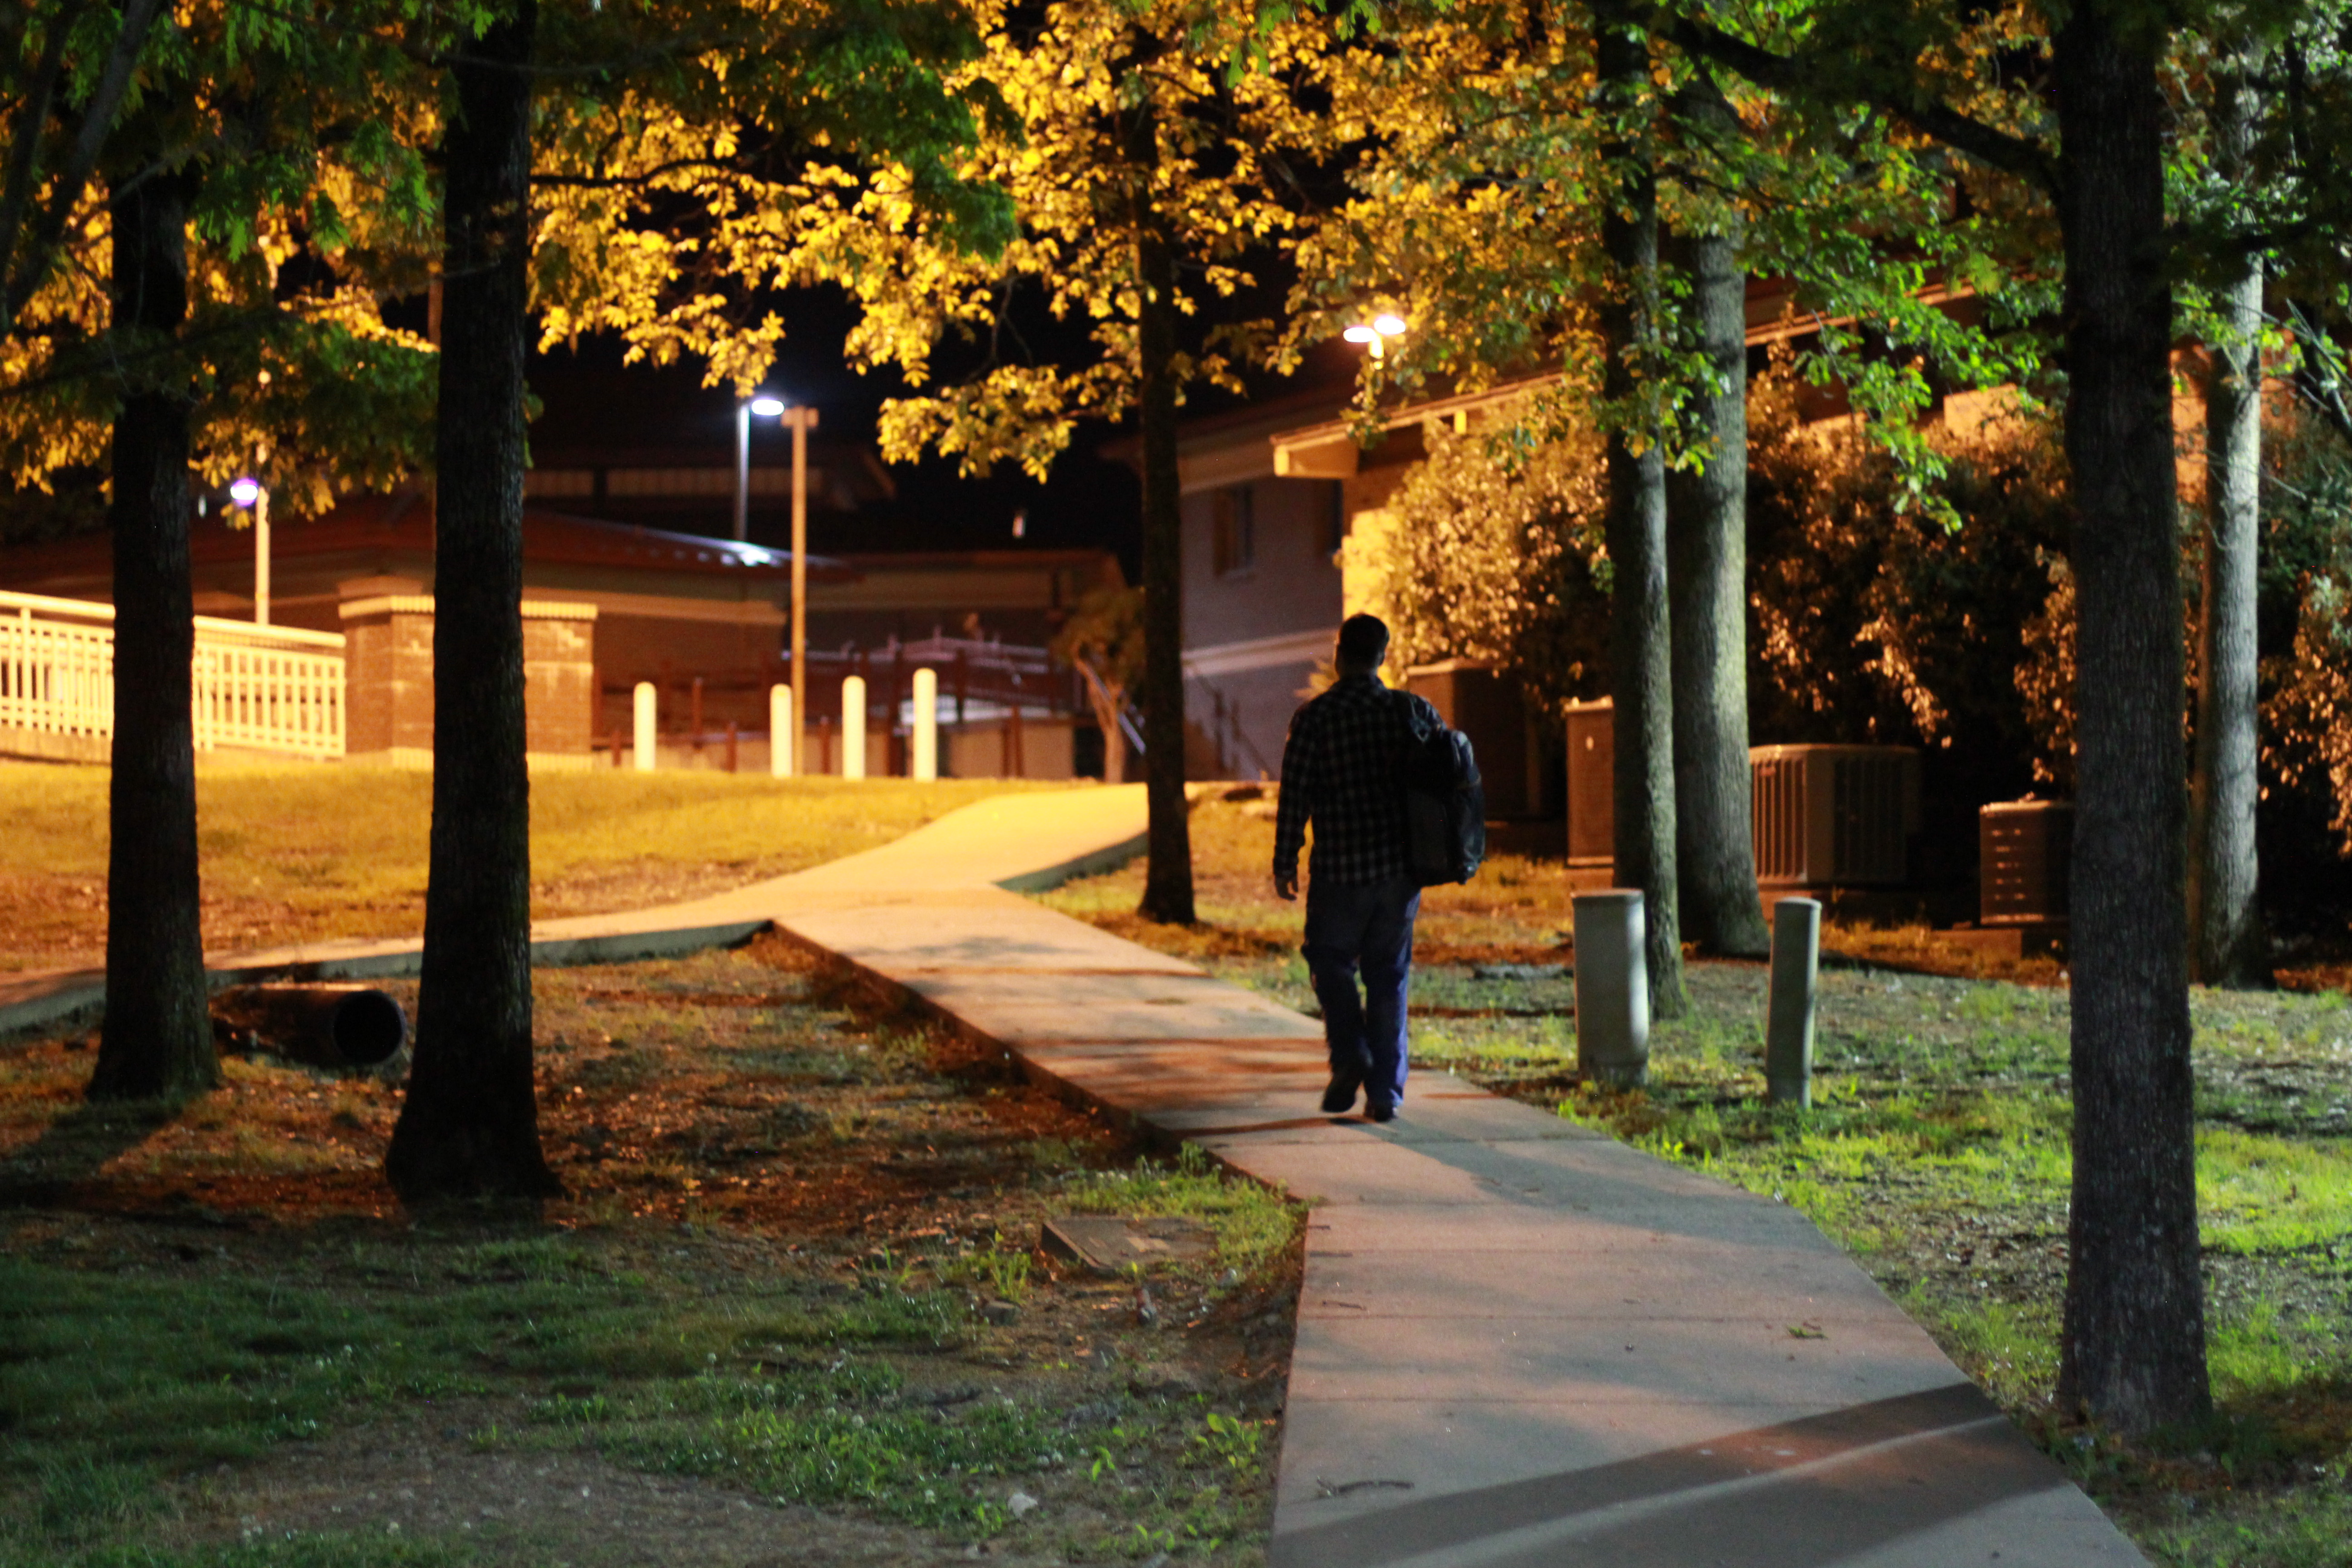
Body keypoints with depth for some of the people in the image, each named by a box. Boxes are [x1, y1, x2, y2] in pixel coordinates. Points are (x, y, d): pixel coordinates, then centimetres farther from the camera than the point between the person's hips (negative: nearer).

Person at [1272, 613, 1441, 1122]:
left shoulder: (1315, 717, -8)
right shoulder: (1413, 711, 1)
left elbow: (1295, 794, -8)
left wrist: (1284, 862, 1)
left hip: (1339, 869, -3)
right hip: (1402, 869, 3)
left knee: (1332, 963, 15)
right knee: (1389, 975, 10)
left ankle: (1350, 1056, -5)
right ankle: (1386, 1091, 8)